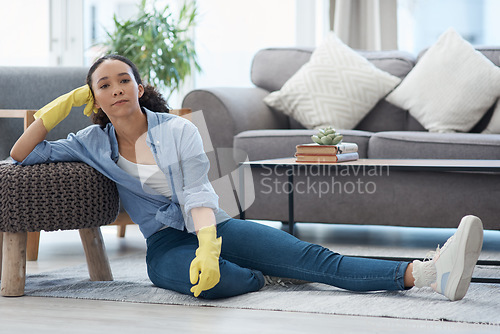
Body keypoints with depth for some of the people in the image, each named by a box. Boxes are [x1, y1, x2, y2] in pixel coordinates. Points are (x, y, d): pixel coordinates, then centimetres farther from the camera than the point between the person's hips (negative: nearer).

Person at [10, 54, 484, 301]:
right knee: (205, 280, -43)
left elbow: (197, 196, -12)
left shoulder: (178, 131, -1)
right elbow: (21, 155, 5)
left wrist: (209, 247, -32)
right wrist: (63, 103, -5)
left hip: (212, 227, 1)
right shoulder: (93, 144, 4)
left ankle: (429, 273, -37)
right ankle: (263, 275, -15)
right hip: (165, 245, 0)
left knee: (311, 256, -21)